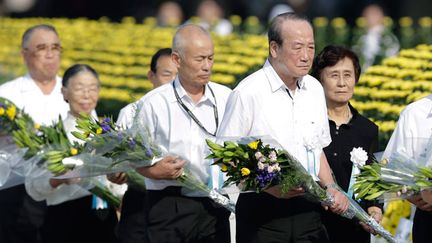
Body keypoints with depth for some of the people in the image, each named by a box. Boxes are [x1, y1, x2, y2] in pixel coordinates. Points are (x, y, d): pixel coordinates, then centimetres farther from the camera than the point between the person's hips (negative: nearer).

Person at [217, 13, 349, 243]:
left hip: (308, 208, 5)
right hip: (262, 211, -5)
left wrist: (330, 188, 6)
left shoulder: (314, 89, 10)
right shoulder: (247, 94, -10)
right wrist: (269, 187, -20)